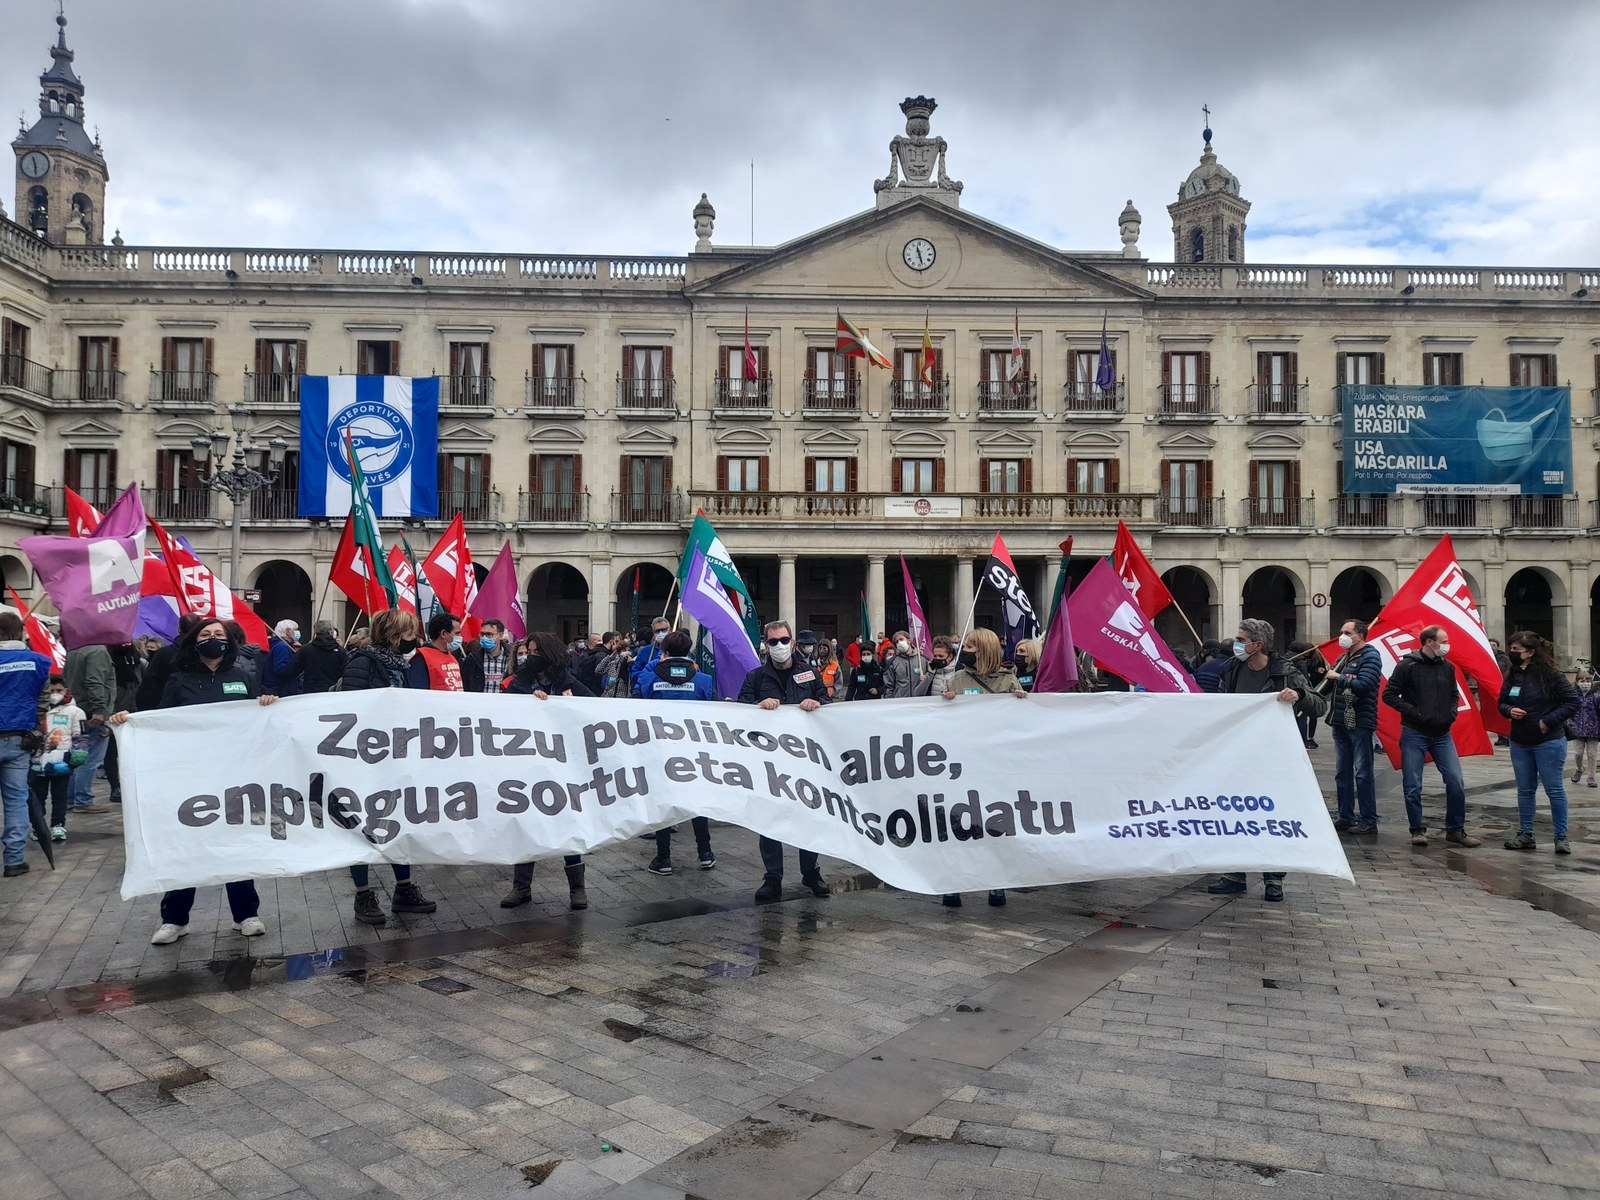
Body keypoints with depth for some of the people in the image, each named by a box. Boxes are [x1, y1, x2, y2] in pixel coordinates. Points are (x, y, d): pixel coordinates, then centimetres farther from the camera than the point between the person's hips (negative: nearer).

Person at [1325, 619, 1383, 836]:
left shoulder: (1370, 656, -7)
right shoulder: (1342, 658, 16)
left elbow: (1364, 685, -21)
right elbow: (1329, 686, 15)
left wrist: (1339, 678, -11)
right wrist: (1328, 676, -6)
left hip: (1359, 724, -8)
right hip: (1340, 722, 8)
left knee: (1362, 773, -4)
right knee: (1342, 772, 11)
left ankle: (1369, 821, 2)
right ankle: (1346, 817, 18)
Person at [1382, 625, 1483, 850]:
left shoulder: (1448, 667, 7)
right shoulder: (1408, 666, -8)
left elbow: (1453, 695, 21)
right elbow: (1389, 694, -8)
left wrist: (1452, 713, 3)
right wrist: (1412, 711, -16)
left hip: (1442, 734, 4)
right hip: (1414, 734, -4)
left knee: (1456, 782, -2)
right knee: (1413, 787, 1)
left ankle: (1455, 830, 12)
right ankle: (1417, 830, 15)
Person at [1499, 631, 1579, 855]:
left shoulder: (1551, 675, -13)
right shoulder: (1512, 676, 4)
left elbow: (1572, 702, -12)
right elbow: (1501, 703, 15)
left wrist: (1548, 721, -17)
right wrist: (1509, 710, -7)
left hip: (1549, 742, -6)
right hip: (1519, 743, 6)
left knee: (1554, 789, 2)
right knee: (1524, 790, 12)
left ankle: (1561, 837, 12)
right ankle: (1525, 835, 21)